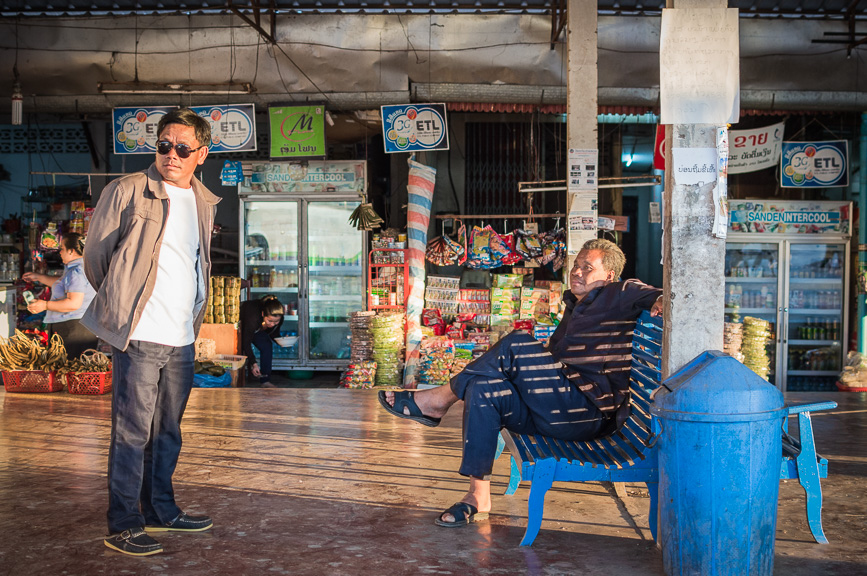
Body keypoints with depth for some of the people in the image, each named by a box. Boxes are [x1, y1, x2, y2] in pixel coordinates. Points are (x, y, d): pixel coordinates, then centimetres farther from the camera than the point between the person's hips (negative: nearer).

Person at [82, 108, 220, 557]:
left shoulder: (204, 203, 13)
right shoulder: (127, 191, -5)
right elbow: (95, 256, 1)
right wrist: (120, 304, 9)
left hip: (182, 338, 6)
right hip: (139, 335, -6)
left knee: (168, 430, 15)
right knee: (132, 432, -1)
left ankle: (161, 511, 29)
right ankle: (123, 526, 9)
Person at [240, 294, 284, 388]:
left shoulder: (278, 318, -27)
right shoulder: (254, 317, -44)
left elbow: (274, 334, -7)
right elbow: (246, 342, -37)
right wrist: (253, 363, -43)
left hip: (256, 330, 5)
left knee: (267, 347, -13)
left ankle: (265, 381, -9)